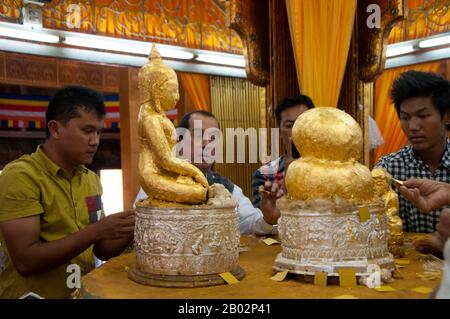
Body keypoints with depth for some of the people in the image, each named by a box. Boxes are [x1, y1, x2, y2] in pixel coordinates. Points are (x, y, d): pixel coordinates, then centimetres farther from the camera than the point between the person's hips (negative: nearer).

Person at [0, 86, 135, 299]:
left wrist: (132, 230, -8)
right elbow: (25, 261, -19)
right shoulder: (21, 176, -13)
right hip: (33, 294, -5)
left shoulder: (91, 180, 6)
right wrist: (96, 230, -23)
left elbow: (101, 250, 9)